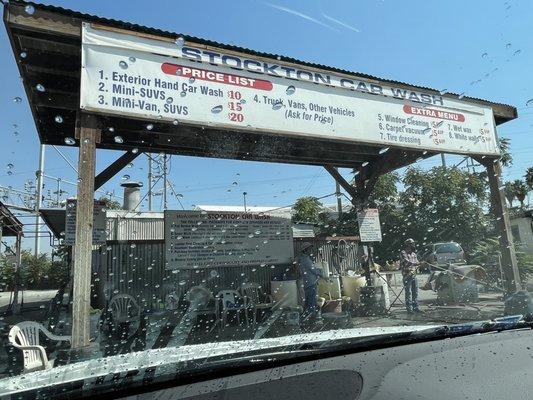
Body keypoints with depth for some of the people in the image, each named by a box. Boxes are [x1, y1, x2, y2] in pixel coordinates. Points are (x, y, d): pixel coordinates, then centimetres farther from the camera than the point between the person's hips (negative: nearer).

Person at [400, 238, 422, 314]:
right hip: (407, 275, -7)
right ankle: (409, 308, 0)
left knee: (415, 292, 10)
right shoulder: (403, 253, -8)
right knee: (408, 293, -4)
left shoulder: (414, 254, 16)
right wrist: (416, 264, -31)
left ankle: (415, 307, 18)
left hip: (414, 275, 7)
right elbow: (407, 262, -21)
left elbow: (416, 263, 14)